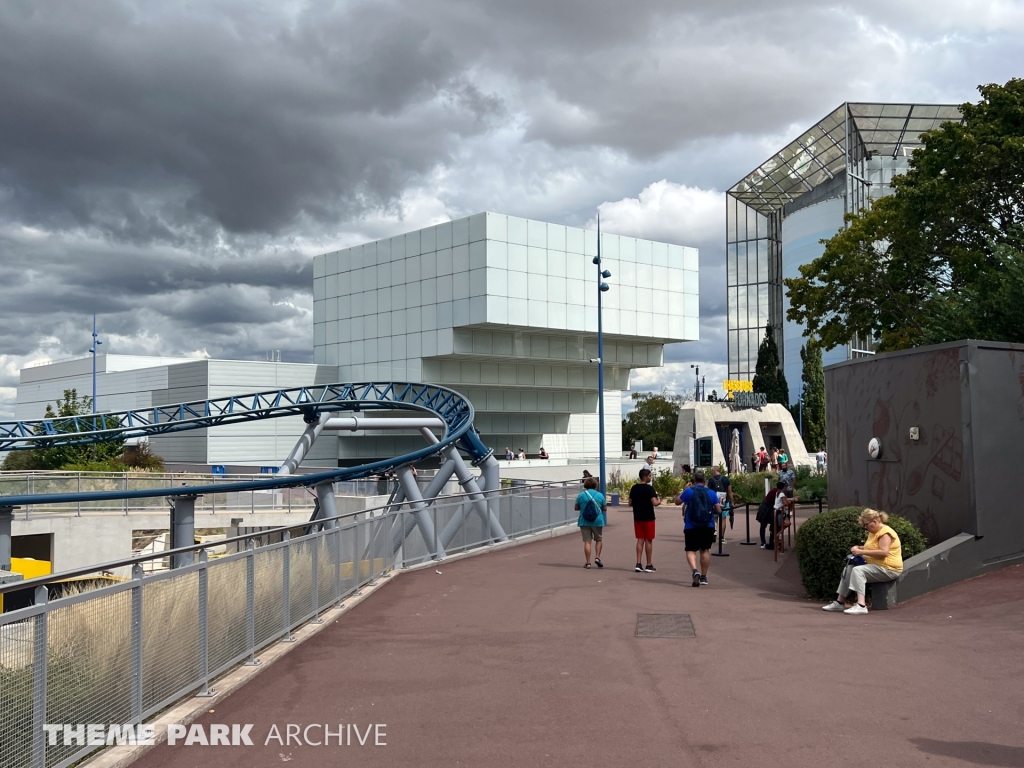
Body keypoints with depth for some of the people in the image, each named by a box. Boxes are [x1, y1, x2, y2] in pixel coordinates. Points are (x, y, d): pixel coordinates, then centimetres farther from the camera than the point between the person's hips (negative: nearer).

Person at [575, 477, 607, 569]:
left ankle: (588, 562, 3)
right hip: (597, 521, 0)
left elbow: (576, 508, 3)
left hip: (584, 522, 0)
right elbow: (605, 508, 4)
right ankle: (597, 557, 5)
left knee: (587, 541, 4)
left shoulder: (581, 495, -2)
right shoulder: (600, 495, -1)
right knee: (598, 540, 18)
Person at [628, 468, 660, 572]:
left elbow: (630, 503, 9)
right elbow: (654, 503, -22)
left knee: (640, 540, 9)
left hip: (637, 518, 5)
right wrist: (659, 502, -1)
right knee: (649, 540, 4)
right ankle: (649, 565, 9)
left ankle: (638, 564, 5)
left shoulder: (634, 488, 5)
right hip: (648, 518, -5)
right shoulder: (649, 488, -14)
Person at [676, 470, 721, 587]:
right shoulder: (711, 493, 3)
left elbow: (677, 502, 5)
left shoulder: (689, 491, -5)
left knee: (691, 550, 1)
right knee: (705, 550, 15)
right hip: (708, 526, 3)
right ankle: (703, 577, 21)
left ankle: (695, 571, -25)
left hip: (691, 526, -3)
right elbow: (719, 510, 3)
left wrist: (683, 491, 16)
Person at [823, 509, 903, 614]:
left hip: (889, 569, -11)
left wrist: (862, 551, -26)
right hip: (876, 566, 11)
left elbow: (884, 552, -29)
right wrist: (858, 548, 2)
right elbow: (872, 548, 24)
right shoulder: (873, 532, 14)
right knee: (848, 569, 6)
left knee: (858, 570, -28)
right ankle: (839, 602, 3)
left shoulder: (885, 533, -17)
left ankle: (861, 606, -40)